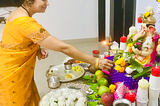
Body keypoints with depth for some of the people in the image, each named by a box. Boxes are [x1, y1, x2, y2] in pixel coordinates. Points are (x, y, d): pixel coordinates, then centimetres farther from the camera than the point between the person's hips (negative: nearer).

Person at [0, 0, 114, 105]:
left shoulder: (18, 14, 1)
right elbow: (63, 47, -30)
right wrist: (95, 61, -25)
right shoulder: (25, 23, -30)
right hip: (11, 78, -8)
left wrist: (37, 50, -3)